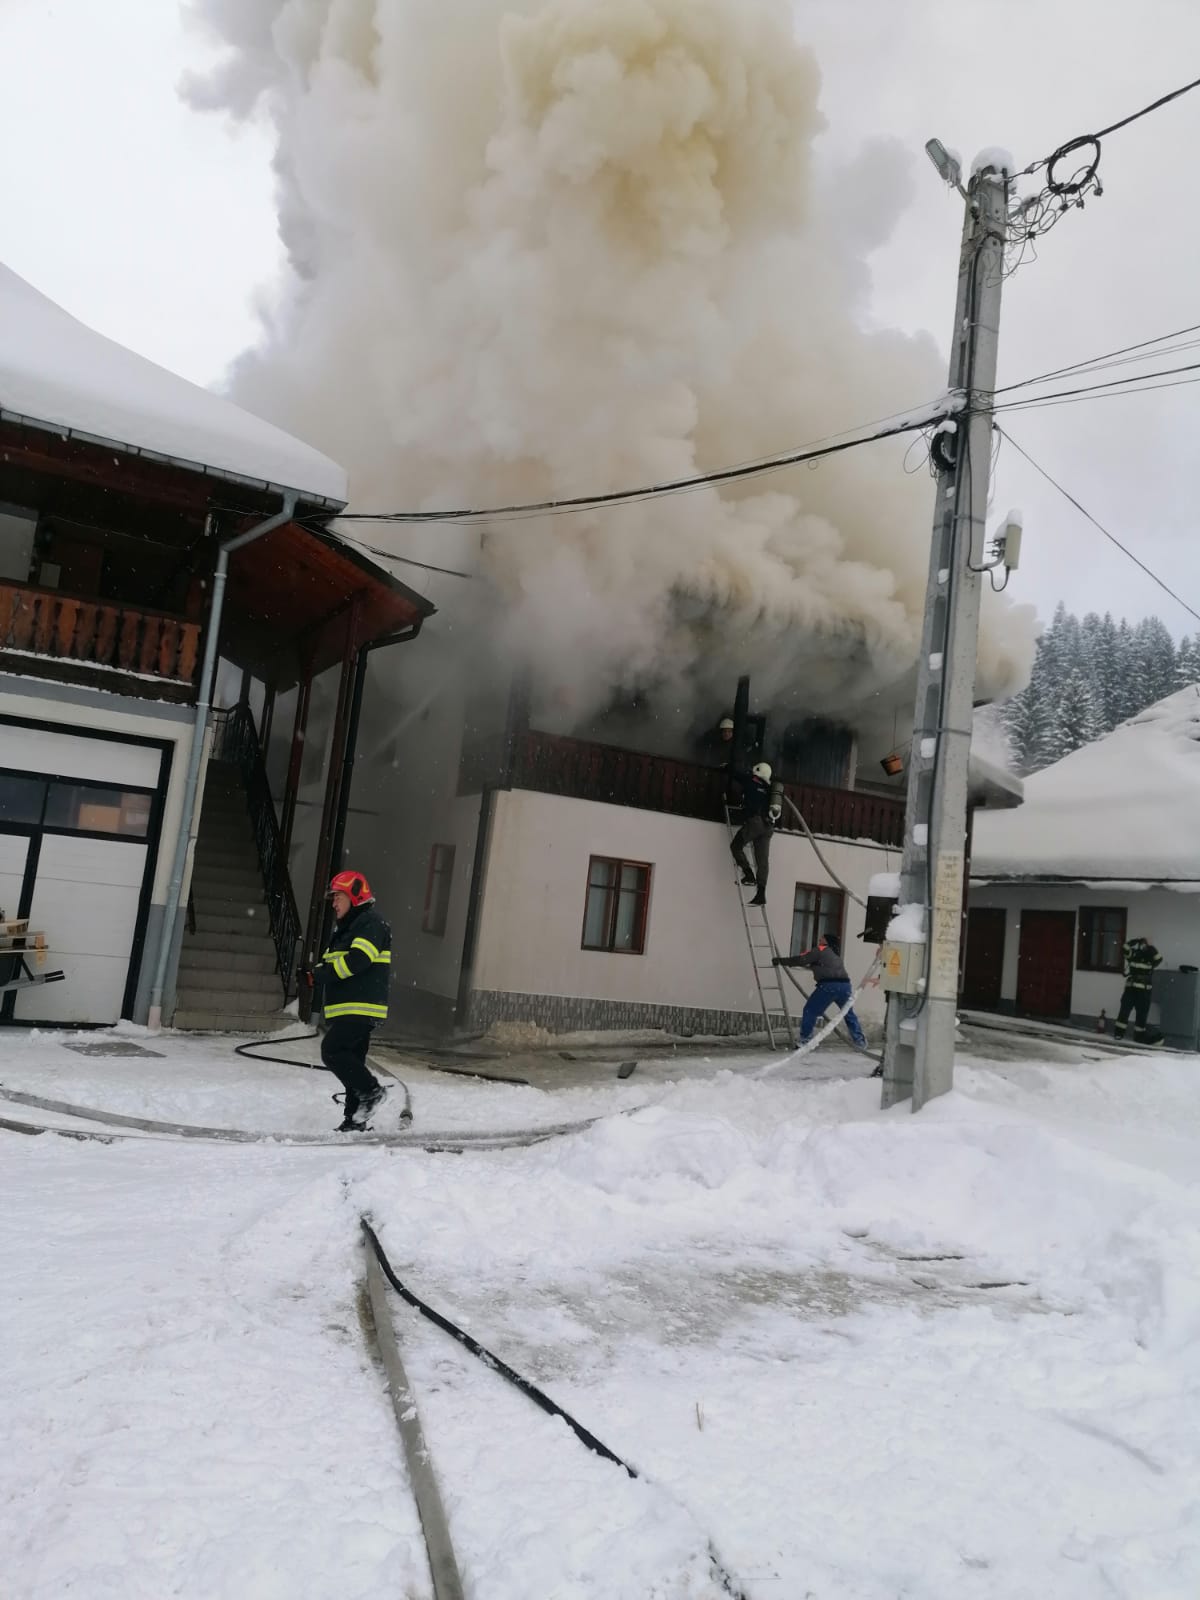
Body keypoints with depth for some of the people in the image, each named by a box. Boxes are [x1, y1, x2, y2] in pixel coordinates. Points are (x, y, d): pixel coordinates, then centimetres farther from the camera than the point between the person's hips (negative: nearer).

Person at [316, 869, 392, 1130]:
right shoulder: (344, 928, 23)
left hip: (361, 1008, -10)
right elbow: (331, 964, 23)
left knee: (332, 1051, -16)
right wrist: (318, 973, 1)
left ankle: (372, 1090, -8)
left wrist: (322, 974, -18)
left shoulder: (371, 923, -9)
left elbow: (358, 960, -23)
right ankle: (355, 1119, 14)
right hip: (346, 1009, 10)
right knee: (352, 1060, 9)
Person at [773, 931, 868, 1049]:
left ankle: (805, 1040, 3)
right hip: (845, 985, 6)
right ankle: (860, 1041, 23)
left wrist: (781, 961, 12)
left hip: (828, 985, -6)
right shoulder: (836, 956, 31)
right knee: (849, 1014, 24)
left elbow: (801, 960, 6)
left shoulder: (820, 950, 12)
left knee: (810, 1011, 5)